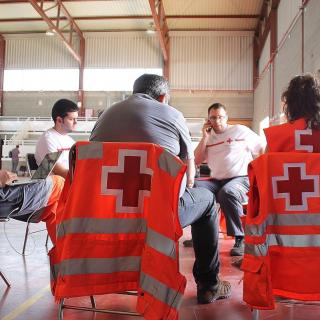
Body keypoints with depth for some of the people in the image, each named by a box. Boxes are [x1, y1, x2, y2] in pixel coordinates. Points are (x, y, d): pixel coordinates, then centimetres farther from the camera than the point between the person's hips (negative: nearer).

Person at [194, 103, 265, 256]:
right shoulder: (208, 138, 15)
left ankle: (241, 239, -24)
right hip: (216, 181, 5)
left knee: (227, 192, -37)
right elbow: (196, 161, 6)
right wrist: (205, 137, 2)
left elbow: (264, 149, 6)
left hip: (241, 179, -5)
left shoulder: (241, 131, 3)